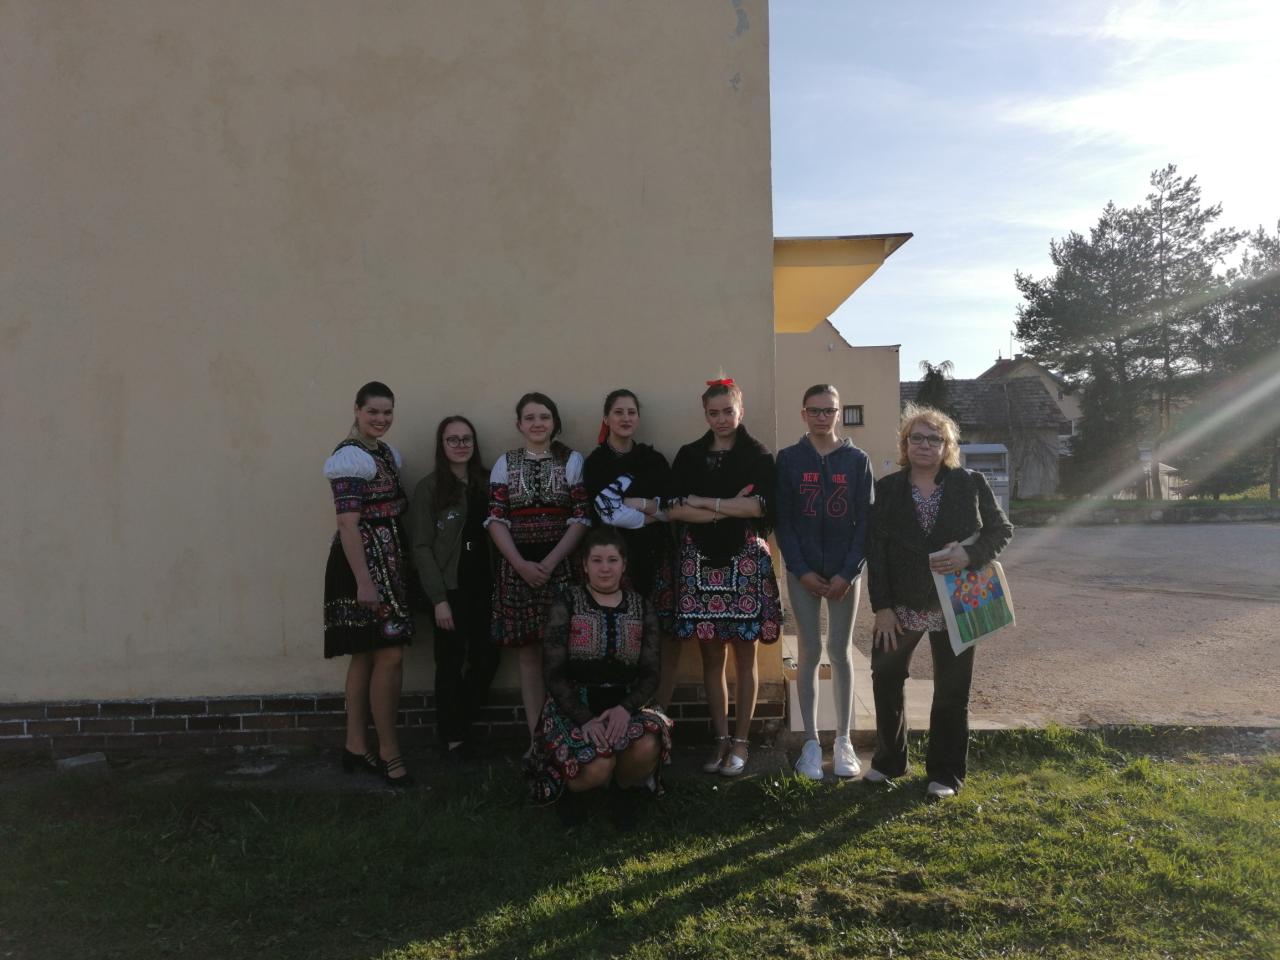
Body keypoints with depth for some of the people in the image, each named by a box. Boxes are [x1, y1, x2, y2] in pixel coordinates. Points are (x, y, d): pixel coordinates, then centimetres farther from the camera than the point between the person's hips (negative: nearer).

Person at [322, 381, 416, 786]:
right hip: (364, 564, -9)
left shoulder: (385, 451, 14)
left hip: (387, 562, 9)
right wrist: (364, 582, -25)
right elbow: (348, 524, -20)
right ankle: (388, 751, 4)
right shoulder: (350, 456, -13)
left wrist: (402, 563, 17)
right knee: (390, 656, -8)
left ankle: (356, 747, 22)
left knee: (366, 655, 13)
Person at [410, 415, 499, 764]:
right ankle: (453, 736, 22)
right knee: (451, 663, 4)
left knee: (487, 659, 5)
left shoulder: (488, 482, 9)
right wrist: (438, 598, -13)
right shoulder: (429, 487, -4)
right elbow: (422, 547, -7)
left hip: (485, 587, 4)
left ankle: (463, 723, 28)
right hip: (451, 588, -4)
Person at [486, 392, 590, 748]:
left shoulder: (572, 460, 4)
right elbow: (495, 519, 2)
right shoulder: (505, 463, 8)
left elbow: (581, 518, -3)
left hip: (561, 565, -2)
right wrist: (522, 564, -11)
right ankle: (536, 737, 13)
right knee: (529, 651, 6)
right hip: (518, 567, 2)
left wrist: (550, 562, -13)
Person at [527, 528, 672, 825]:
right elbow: (554, 673, -5)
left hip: (623, 706, 2)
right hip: (573, 706, -2)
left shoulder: (641, 607, 8)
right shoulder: (567, 604, 0)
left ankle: (621, 788, 4)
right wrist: (584, 720, -19)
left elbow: (650, 673, 4)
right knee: (597, 767, -30)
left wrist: (626, 708, -16)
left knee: (648, 746, -30)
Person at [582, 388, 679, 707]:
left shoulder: (654, 460, 13)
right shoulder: (595, 463, 2)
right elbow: (611, 514, -9)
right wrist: (652, 513, -1)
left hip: (656, 556, 4)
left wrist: (636, 504, -8)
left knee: (669, 641, -2)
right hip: (616, 558, -3)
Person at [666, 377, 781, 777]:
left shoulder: (757, 455, 4)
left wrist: (703, 502, -8)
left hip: (745, 562, -2)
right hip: (699, 562, 2)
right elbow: (674, 509, -2)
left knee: (744, 655, 3)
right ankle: (721, 740, 16)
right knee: (711, 656, 5)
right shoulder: (689, 455, 10)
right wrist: (730, 508, -10)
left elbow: (758, 506, -10)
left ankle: (741, 741, 13)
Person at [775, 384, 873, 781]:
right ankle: (811, 742, 12)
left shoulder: (857, 460, 1)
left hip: (845, 570, 0)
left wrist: (847, 572, -9)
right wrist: (802, 570, -10)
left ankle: (843, 740, 16)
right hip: (803, 571, 0)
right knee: (810, 651, 2)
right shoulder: (789, 459, 1)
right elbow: (783, 521, -2)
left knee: (840, 651, 5)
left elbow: (866, 520, -1)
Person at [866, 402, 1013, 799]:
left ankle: (944, 773, 23)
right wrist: (882, 607, -10)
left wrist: (971, 554, -20)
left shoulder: (971, 484, -3)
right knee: (886, 679, 10)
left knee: (952, 691, 8)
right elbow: (876, 551, -4)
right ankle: (889, 761, 29)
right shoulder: (886, 489, -1)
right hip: (902, 605, 1)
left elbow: (1001, 529, 1)